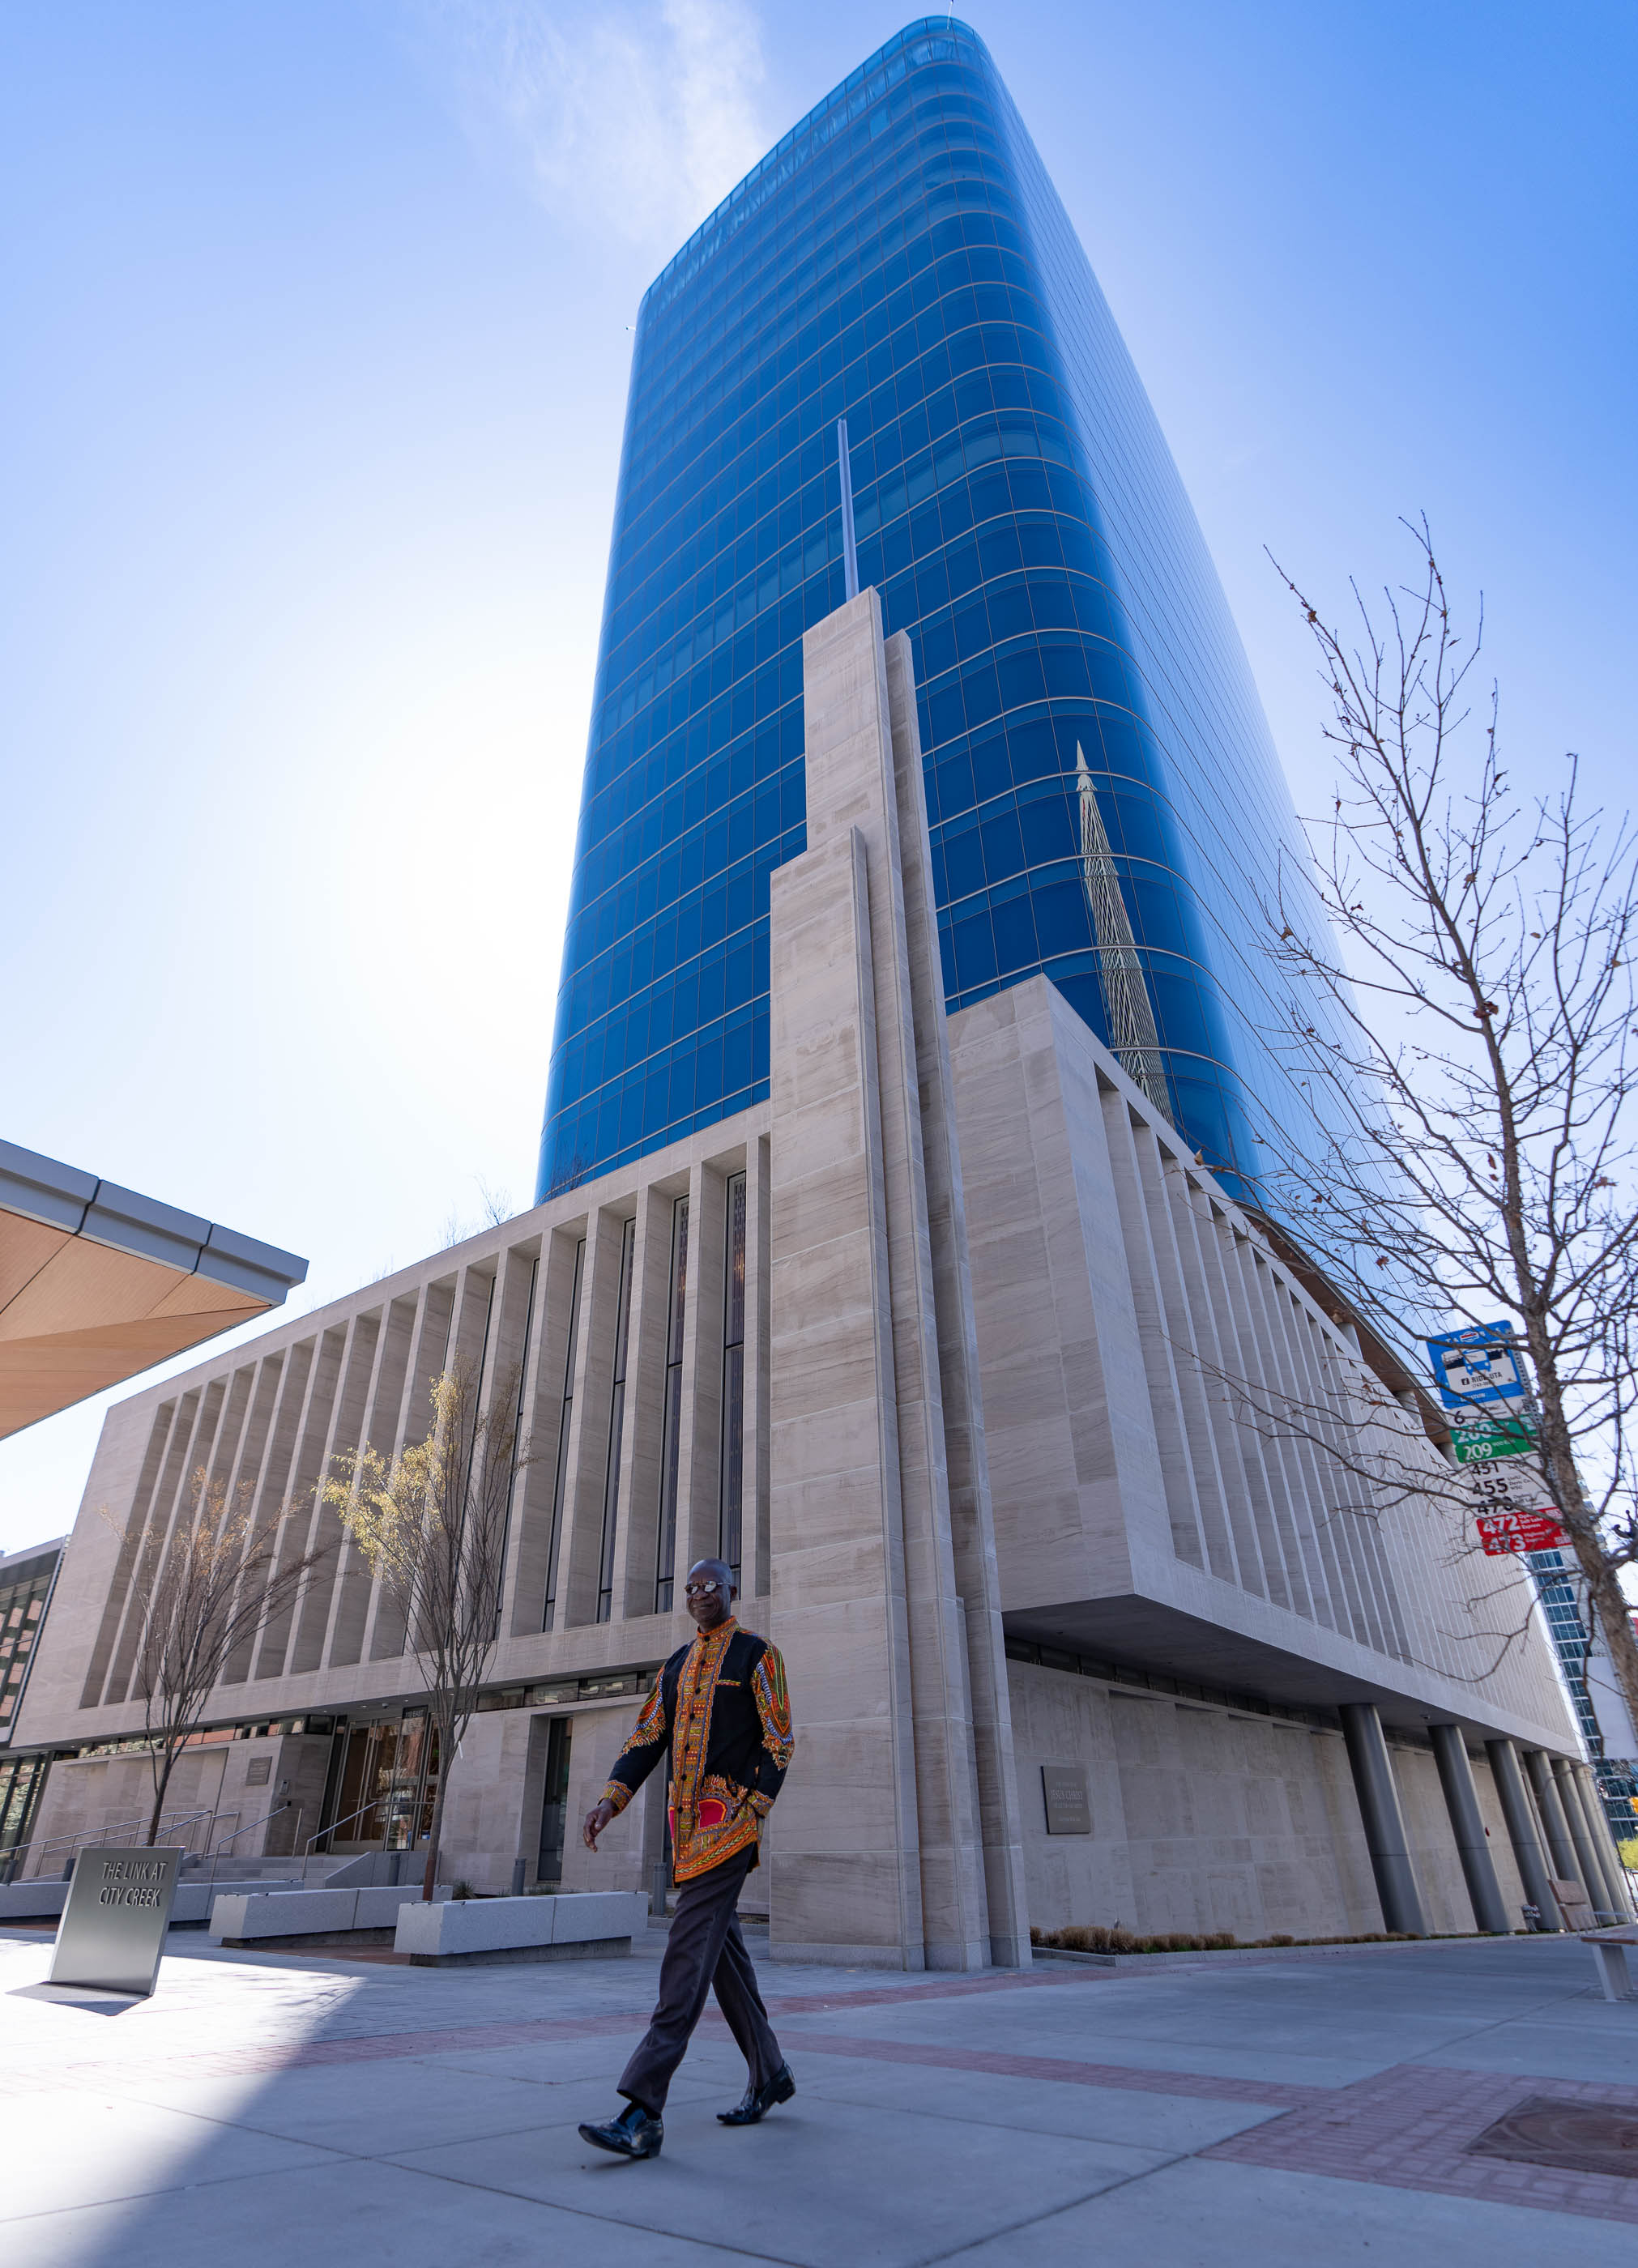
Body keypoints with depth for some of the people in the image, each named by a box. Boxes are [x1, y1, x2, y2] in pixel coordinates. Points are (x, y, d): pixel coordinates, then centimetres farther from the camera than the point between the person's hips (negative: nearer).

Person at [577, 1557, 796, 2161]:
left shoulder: (757, 1655, -4)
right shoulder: (676, 1664, 15)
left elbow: (778, 1739, -7)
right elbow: (648, 1736, 11)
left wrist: (752, 1811, -15)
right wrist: (611, 1798, -3)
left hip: (729, 1816, -7)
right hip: (685, 1818, 7)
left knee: (690, 1950, -13)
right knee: (723, 1950, 14)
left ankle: (643, 2111, -13)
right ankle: (770, 2074, 29)